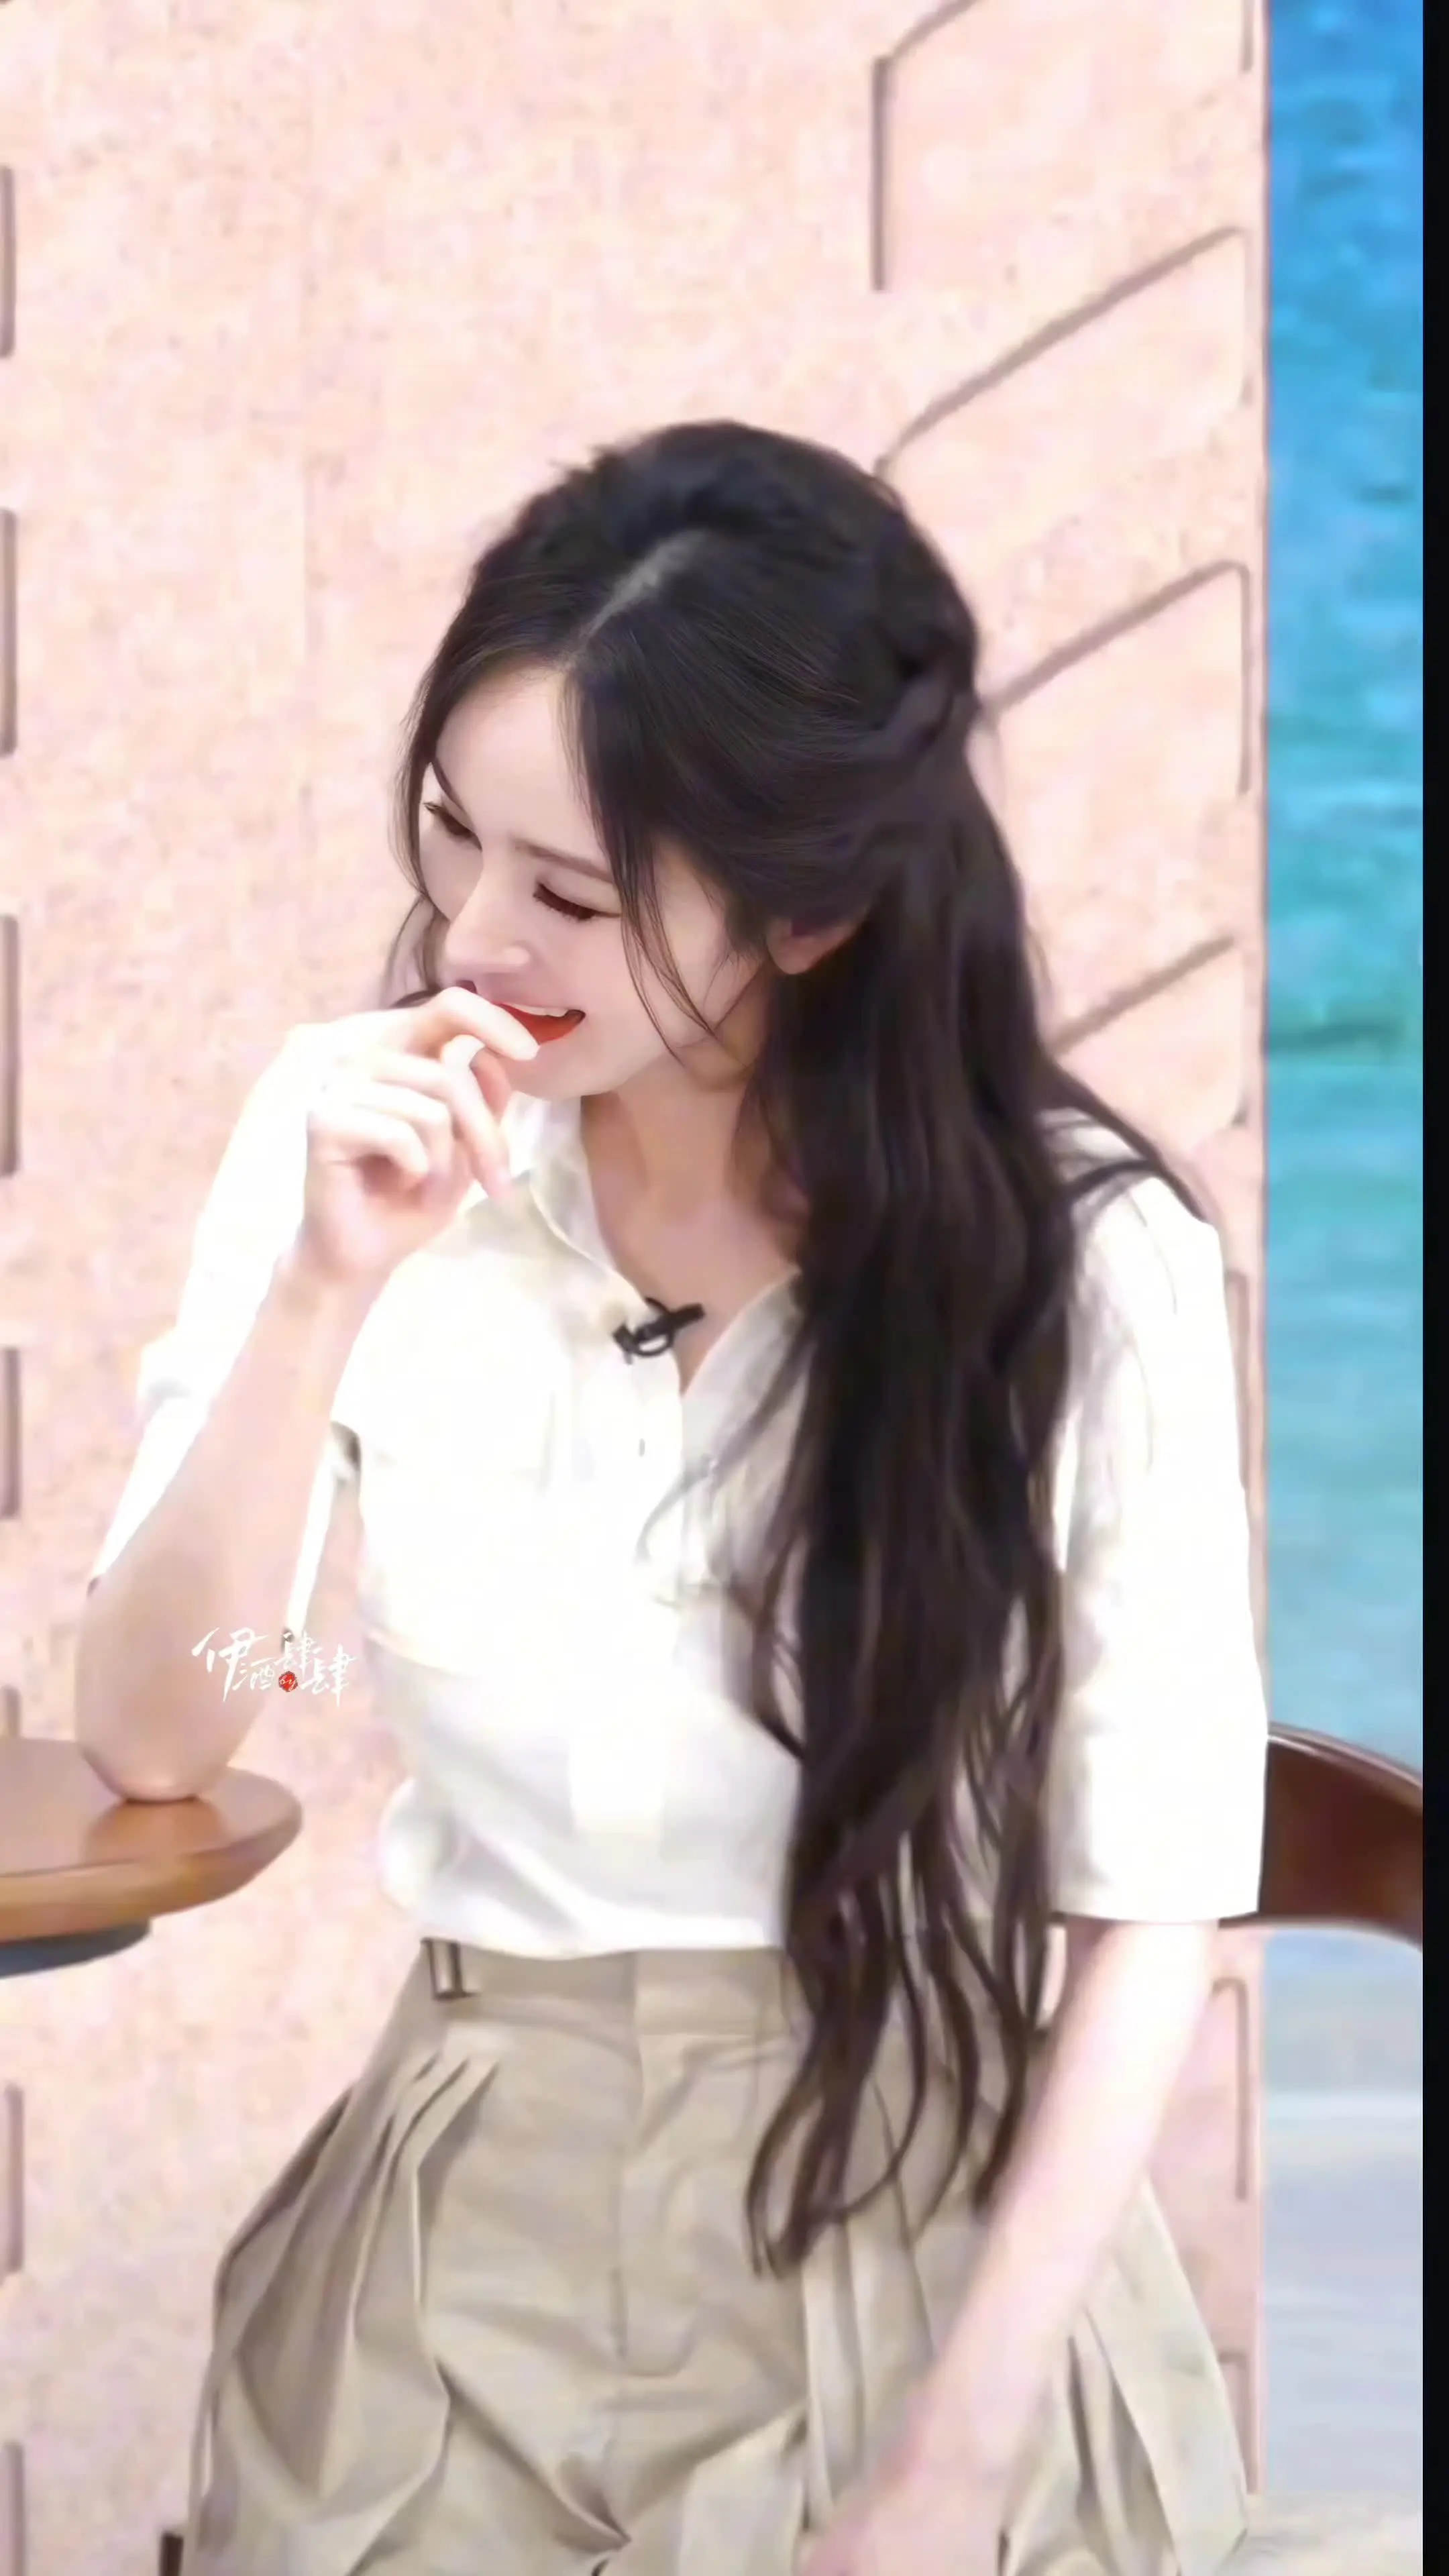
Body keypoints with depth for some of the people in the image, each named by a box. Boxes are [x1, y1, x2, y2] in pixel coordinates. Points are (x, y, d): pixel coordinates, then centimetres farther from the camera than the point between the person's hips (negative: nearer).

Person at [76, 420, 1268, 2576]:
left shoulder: (1082, 1250, -14)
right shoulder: (360, 1140, -8)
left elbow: (1155, 1890, -9)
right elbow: (148, 1745, -8)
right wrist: (332, 1292, -21)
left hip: (931, 2223, -2)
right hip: (473, 2229, 2)